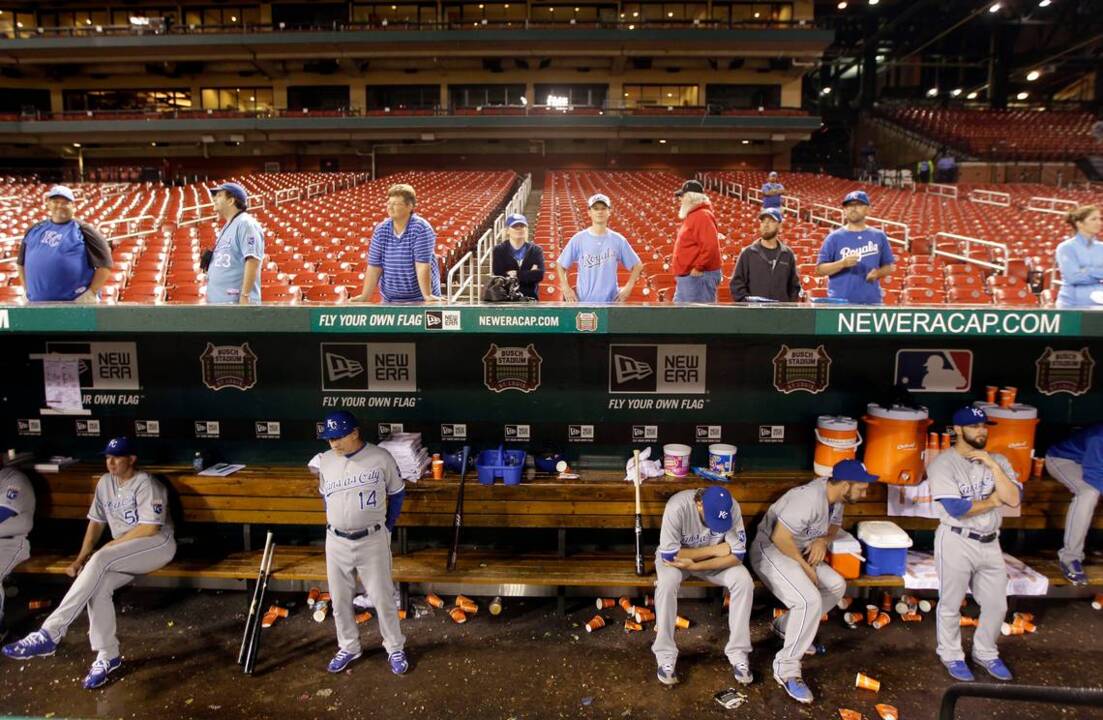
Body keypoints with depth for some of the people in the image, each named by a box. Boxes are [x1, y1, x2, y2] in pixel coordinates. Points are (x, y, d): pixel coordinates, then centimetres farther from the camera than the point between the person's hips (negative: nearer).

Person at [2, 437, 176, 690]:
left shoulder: (146, 484, -13)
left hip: (158, 544, -7)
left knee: (100, 560, -32)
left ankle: (50, 633, -31)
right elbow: (96, 523, 14)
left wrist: (112, 545, -14)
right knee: (97, 586, -23)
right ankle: (107, 656, -13)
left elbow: (150, 528, -19)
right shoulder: (105, 483, 11)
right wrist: (81, 558, 3)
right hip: (123, 553, 7)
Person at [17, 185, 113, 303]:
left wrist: (91, 293, -12)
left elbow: (105, 264, -7)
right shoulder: (35, 230, 15)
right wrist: (26, 290, 16)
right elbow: (21, 262, 25)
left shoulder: (83, 231, -1)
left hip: (75, 304, -5)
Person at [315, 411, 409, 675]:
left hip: (372, 541, -4)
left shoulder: (380, 458, -13)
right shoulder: (325, 461, -1)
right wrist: (335, 524, 15)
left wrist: (388, 527, 3)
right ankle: (348, 647, 35)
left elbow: (397, 493, 0)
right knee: (340, 599, 15)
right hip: (336, 542, 4)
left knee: (382, 597, 5)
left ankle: (395, 648, 24)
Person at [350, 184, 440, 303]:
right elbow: (374, 267, 0)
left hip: (419, 300, -4)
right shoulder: (380, 230, 2)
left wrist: (427, 296, -24)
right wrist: (365, 297, -6)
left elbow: (423, 266, -18)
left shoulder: (420, 228, -11)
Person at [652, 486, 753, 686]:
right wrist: (714, 550, -26)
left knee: (744, 581, -23)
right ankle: (665, 655, -17)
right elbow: (669, 554, -31)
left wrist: (694, 566, -32)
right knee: (667, 583, -33)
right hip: (675, 555, -2)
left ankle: (738, 653, -9)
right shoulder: (678, 506, -35)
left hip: (715, 558, 3)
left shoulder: (732, 508, -26)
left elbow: (737, 554, -22)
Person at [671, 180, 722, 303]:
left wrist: (698, 268, -20)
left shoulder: (703, 216, -13)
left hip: (698, 276, -10)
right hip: (686, 277, 10)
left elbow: (710, 245, -23)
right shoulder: (691, 216, 18)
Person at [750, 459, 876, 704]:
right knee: (810, 600, -25)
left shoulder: (835, 495, -2)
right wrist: (805, 567, -17)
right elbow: (780, 538, -29)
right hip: (770, 549, -10)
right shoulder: (810, 499, -30)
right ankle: (786, 669, -12)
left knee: (837, 585, 3)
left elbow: (834, 524, 15)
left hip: (798, 552, 10)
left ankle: (785, 626, 17)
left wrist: (823, 540, -8)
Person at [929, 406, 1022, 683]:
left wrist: (993, 466, -15)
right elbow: (956, 509, -21)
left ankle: (985, 654, 38)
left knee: (996, 605, 17)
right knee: (951, 605, 8)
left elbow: (1014, 499, -9)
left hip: (990, 543, 6)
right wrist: (992, 501, -9)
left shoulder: (997, 460, 4)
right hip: (956, 543, -5)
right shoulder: (943, 463, -14)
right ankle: (951, 656, 29)